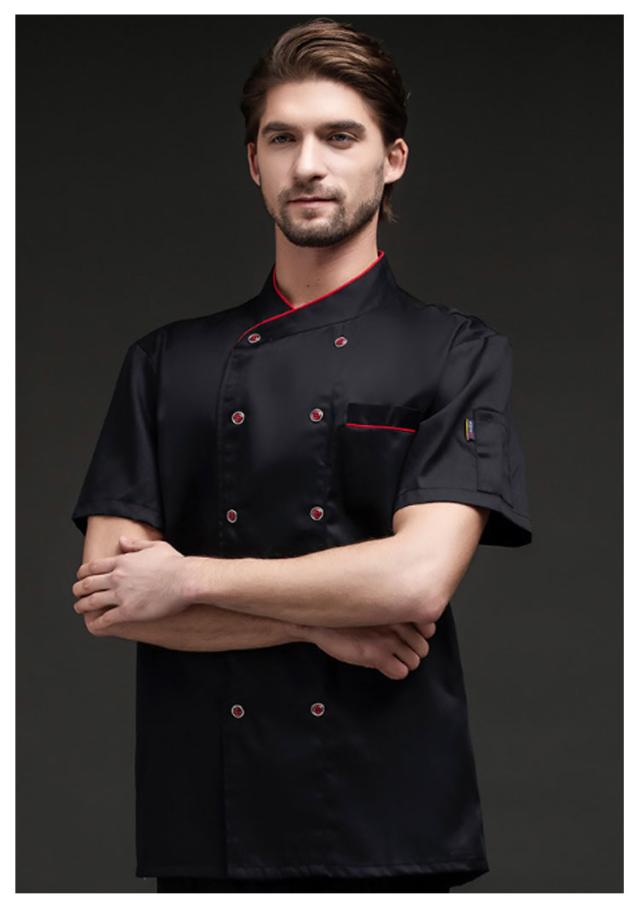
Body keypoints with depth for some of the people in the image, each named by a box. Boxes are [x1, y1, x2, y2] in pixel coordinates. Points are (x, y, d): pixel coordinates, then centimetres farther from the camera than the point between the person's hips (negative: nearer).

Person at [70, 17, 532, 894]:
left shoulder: (459, 354, 0)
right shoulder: (167, 362, 8)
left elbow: (419, 579, -14)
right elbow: (105, 598, -1)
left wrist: (181, 578, -9)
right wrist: (316, 622, -11)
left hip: (388, 818, -2)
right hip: (201, 818, 2)